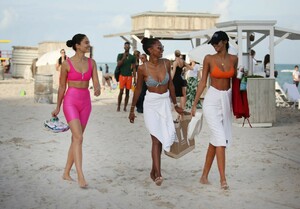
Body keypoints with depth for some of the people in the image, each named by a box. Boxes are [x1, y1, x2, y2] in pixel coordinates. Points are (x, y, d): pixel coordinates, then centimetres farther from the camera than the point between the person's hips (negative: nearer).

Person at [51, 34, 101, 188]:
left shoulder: (91, 63, 6)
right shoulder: (67, 64, -6)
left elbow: (96, 82, -1)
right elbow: (62, 86, 2)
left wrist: (97, 89, -25)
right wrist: (58, 107, 8)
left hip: (85, 102, 5)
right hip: (71, 101, -5)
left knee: (75, 139, 10)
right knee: (78, 138, -17)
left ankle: (66, 173, 22)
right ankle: (81, 176, -19)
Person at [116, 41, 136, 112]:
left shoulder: (132, 57, 8)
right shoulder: (120, 55, 3)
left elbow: (134, 68, 8)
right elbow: (118, 65, -8)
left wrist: (134, 78, 3)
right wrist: (123, 58, -21)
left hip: (129, 76, 2)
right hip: (122, 75, -2)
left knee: (127, 92, 4)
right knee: (121, 91, -6)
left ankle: (125, 107, 9)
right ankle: (118, 106, 2)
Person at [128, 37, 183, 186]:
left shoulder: (166, 63, -2)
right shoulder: (143, 68, -11)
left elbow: (170, 84, 10)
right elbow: (138, 89, 1)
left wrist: (175, 104, 15)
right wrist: (132, 109, 7)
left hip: (165, 103, 4)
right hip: (151, 104, -4)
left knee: (161, 138, 7)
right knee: (156, 138, -12)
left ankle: (154, 171, 22)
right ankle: (158, 174, -13)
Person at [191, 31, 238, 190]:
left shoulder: (233, 59, 5)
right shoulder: (209, 59, -3)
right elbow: (203, 82, 0)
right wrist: (194, 104, -3)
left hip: (227, 100, 4)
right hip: (212, 100, -4)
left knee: (215, 139, 8)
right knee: (220, 138, -14)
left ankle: (204, 175, 18)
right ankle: (223, 178, -13)